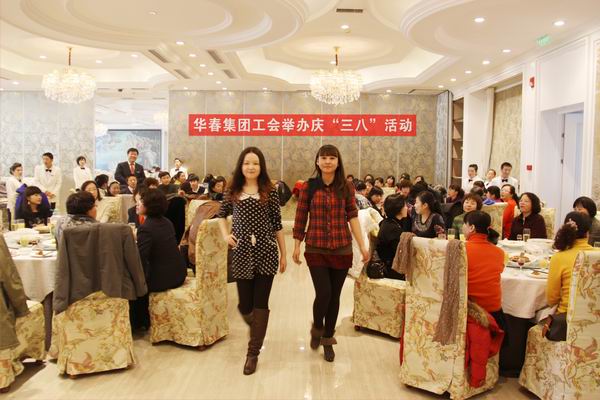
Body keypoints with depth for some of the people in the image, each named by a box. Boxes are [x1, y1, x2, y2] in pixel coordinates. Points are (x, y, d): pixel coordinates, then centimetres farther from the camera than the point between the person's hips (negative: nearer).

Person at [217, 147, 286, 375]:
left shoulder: (270, 191, 0)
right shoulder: (233, 191, 6)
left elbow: (277, 224, 2)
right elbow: (221, 215, 22)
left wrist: (284, 254, 3)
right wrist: (225, 235, 5)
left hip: (266, 252, -2)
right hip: (242, 253, 2)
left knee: (260, 303, 0)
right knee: (245, 305, 6)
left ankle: (253, 353, 11)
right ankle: (255, 326, 42)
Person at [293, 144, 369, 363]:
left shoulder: (346, 187, 1)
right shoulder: (309, 186, -2)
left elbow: (352, 217, 0)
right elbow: (300, 217, 2)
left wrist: (362, 246, -4)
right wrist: (297, 245, 3)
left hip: (341, 249, 2)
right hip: (316, 248, -1)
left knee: (334, 295, 8)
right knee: (323, 293, -9)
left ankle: (328, 339, 27)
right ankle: (317, 328, 23)